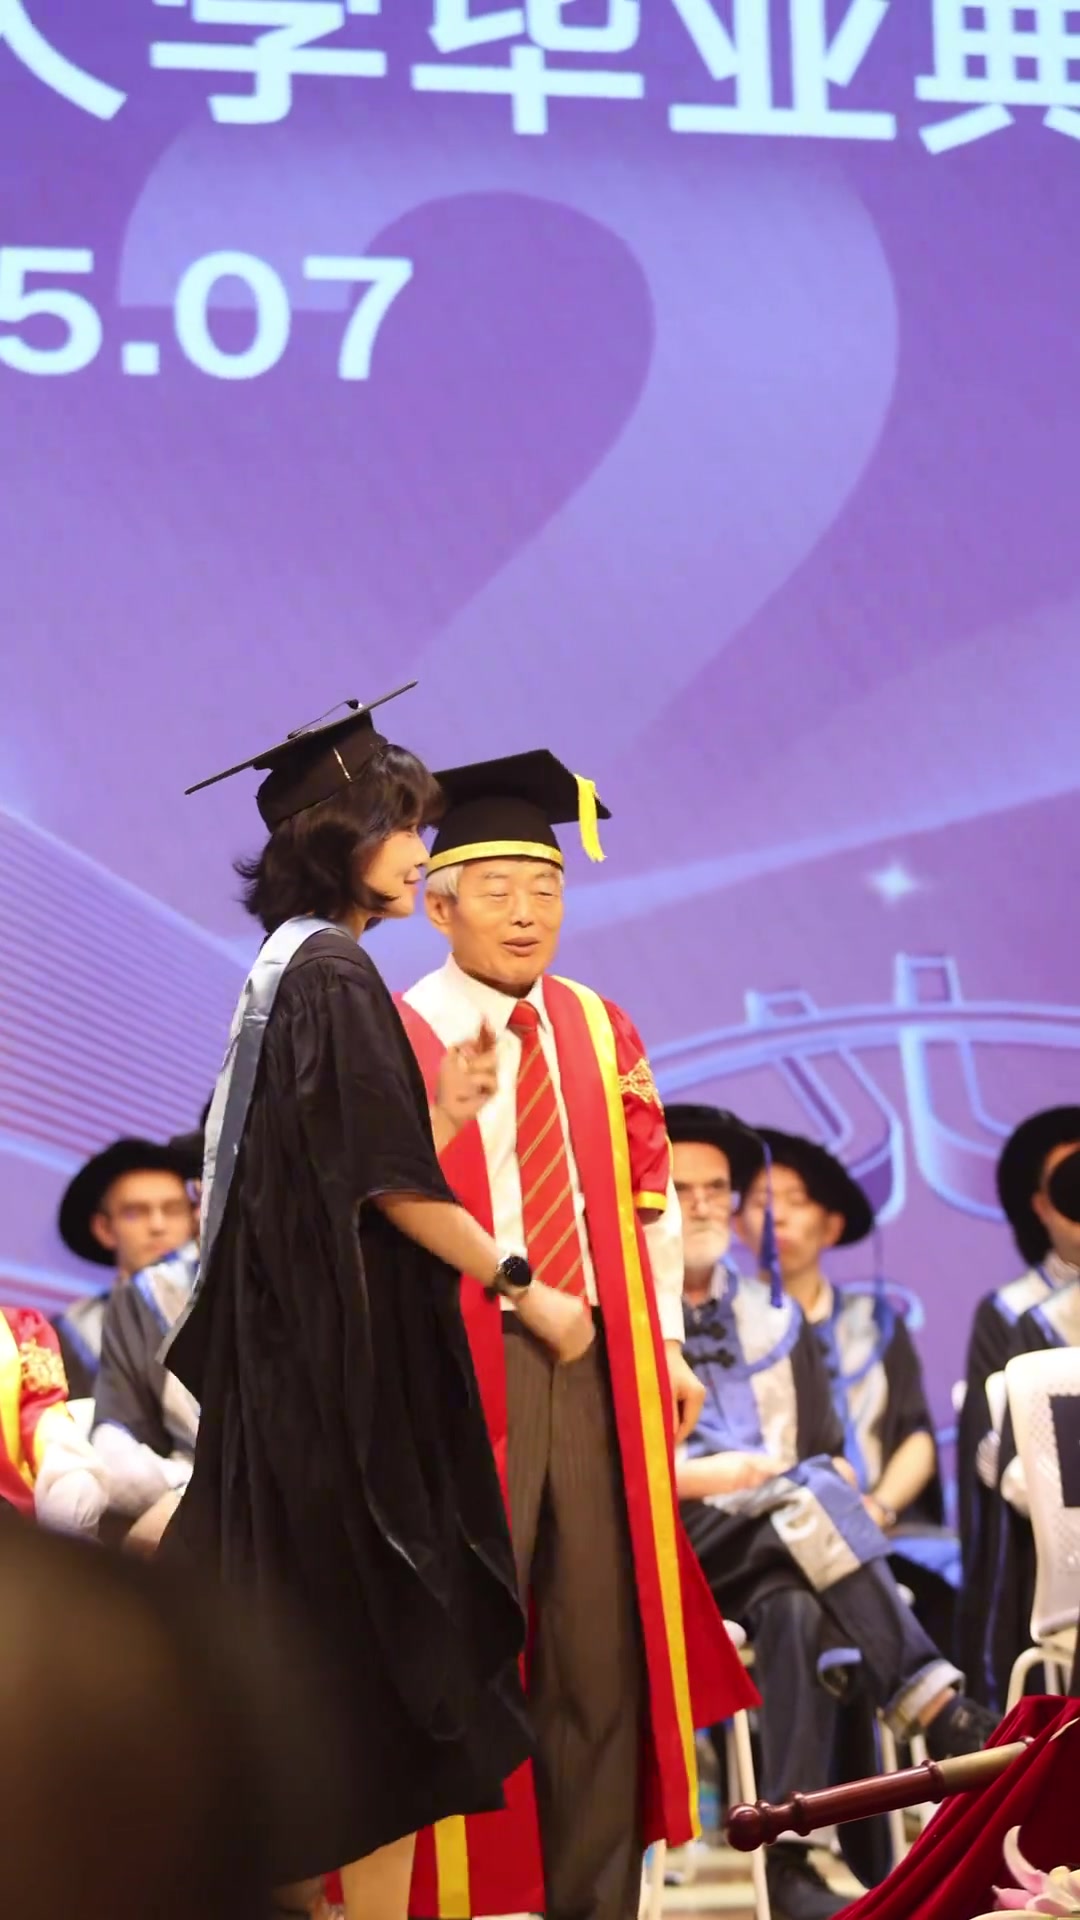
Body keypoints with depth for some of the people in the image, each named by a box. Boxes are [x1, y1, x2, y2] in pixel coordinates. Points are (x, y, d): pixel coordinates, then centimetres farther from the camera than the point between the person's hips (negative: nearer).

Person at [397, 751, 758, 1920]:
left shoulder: (600, 1033, 10)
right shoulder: (396, 1037, -6)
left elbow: (649, 1198, 13)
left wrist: (668, 1346, 7)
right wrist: (443, 1120, -28)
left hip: (599, 1366, 5)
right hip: (461, 1364, -5)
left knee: (602, 1638, 9)